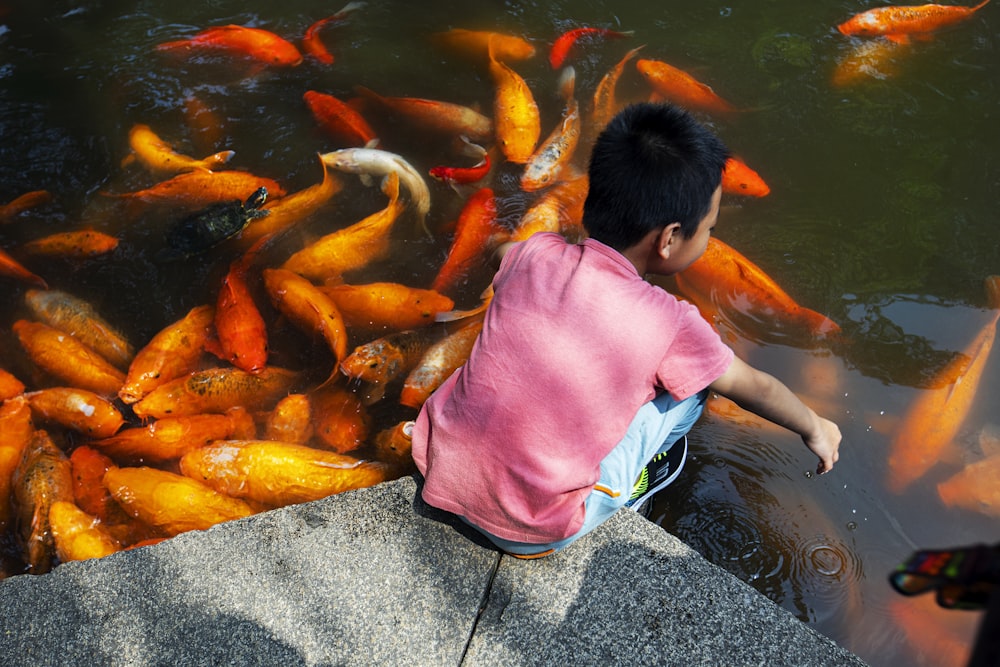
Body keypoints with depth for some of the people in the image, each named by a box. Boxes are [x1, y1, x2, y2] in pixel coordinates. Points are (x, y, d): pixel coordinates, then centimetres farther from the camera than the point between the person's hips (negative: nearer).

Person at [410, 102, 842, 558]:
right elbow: (755, 388, 3)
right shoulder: (668, 325, -16)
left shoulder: (534, 254, -6)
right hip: (531, 533, -4)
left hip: (437, 470, 5)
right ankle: (628, 492, 25)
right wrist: (815, 428, 22)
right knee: (692, 378, 5)